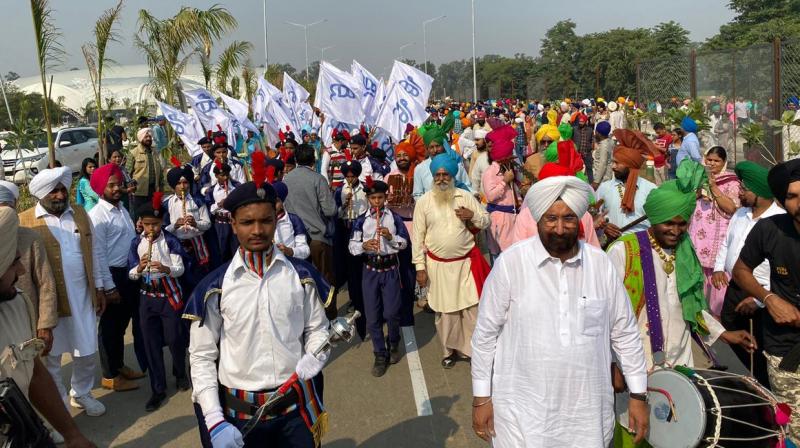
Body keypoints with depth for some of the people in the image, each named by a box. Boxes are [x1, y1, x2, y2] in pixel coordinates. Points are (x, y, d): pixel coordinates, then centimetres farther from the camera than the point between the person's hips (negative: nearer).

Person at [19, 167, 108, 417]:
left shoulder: (80, 215, 6)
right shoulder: (23, 222, -9)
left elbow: (95, 253, 10)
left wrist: (99, 288, 8)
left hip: (83, 297, 4)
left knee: (87, 352, 13)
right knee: (51, 358, 12)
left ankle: (81, 394, 36)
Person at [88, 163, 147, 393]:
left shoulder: (121, 208, 9)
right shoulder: (97, 216, -17)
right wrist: (109, 287, -19)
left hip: (129, 272, 8)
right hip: (112, 274, -8)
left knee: (123, 321, 20)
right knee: (110, 325, 6)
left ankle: (119, 365, 36)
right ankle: (110, 376, 20)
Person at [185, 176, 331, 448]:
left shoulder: (302, 276, -2)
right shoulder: (216, 287, -6)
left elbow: (317, 329, 6)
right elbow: (202, 357, -3)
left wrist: (313, 358, -16)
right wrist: (215, 422, -11)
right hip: (239, 412, -1)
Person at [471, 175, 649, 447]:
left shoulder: (600, 264, -2)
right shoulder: (510, 263, -12)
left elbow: (625, 332, 6)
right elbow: (485, 333, -5)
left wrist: (638, 395, 7)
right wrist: (481, 397, -3)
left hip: (588, 410, 3)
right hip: (523, 409, -2)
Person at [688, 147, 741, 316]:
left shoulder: (731, 182, -1)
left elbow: (731, 208, -13)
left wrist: (713, 187, -15)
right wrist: (697, 193, -5)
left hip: (719, 236, -4)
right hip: (698, 235, 4)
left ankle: (717, 313, 6)